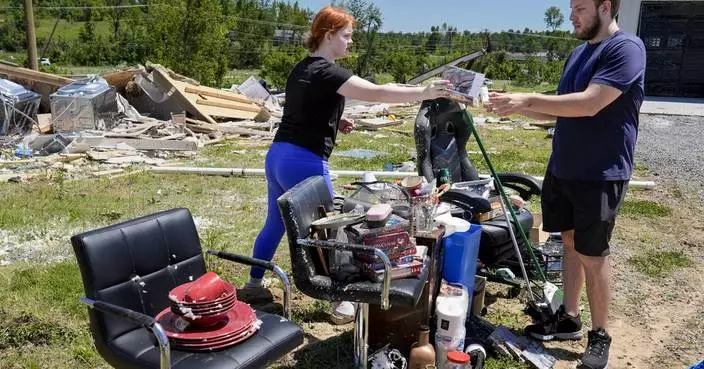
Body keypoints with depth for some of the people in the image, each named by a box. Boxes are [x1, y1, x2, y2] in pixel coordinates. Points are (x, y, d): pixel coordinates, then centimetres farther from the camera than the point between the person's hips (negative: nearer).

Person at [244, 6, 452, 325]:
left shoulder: (301, 69, 14)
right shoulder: (326, 72, -14)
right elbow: (375, 93, -25)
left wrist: (335, 123, 11)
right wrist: (425, 93, -26)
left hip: (277, 156, 9)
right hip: (304, 162, -9)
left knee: (274, 225, 22)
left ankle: (253, 283, 38)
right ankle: (341, 302, 12)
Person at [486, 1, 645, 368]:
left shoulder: (626, 48, -15)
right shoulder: (579, 52, 13)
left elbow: (589, 104, -26)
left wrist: (528, 99, -25)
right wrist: (518, 108, 2)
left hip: (600, 175, -7)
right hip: (562, 169, 8)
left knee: (592, 254, 2)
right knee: (570, 243, 15)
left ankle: (599, 336, 18)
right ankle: (568, 318, 29)